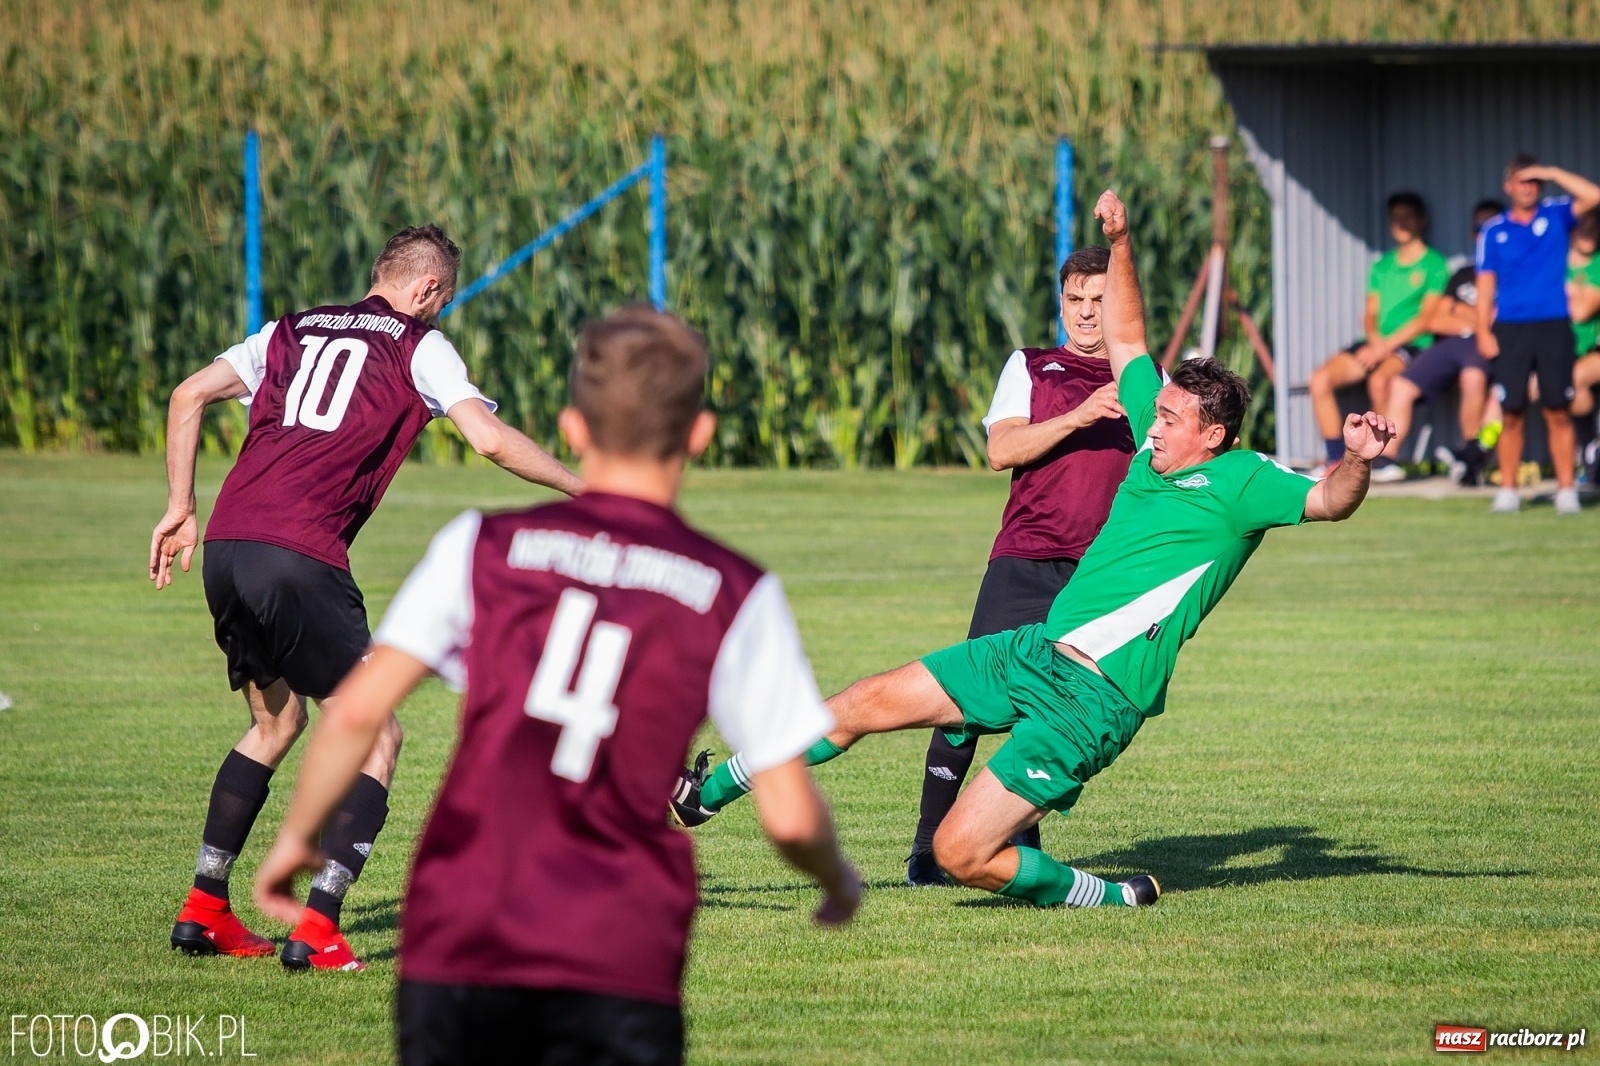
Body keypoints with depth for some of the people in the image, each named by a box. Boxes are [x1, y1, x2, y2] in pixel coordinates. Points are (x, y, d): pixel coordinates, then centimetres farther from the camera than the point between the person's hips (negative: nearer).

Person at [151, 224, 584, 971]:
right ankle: (318, 929, -8)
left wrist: (180, 508, 21)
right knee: (376, 736, 5)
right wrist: (585, 490, 9)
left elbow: (188, 397, 17)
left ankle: (203, 909, 23)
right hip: (300, 559, -6)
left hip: (225, 545, 6)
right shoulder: (419, 347, 7)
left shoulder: (293, 332, 22)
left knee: (275, 721, 27)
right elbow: (492, 441, -3)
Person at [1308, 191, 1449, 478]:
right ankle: (1336, 459, -11)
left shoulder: (1434, 265, 1)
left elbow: (1426, 319, -8)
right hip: (1378, 344, 6)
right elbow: (1370, 315, 16)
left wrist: (1385, 346, -15)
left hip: (1412, 347, -6)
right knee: (1321, 379, -14)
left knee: (1379, 378, -37)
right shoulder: (1382, 266, 20)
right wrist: (1374, 340, -7)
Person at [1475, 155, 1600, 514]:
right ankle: (1507, 491, 6)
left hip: (1553, 326, 0)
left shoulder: (1556, 215, 8)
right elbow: (1486, 285, 6)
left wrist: (1553, 173, -6)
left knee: (1559, 413, -2)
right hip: (1510, 329, 0)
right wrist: (1483, 332, -2)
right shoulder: (1494, 231, 8)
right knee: (1512, 414, 0)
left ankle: (1567, 490, 0)